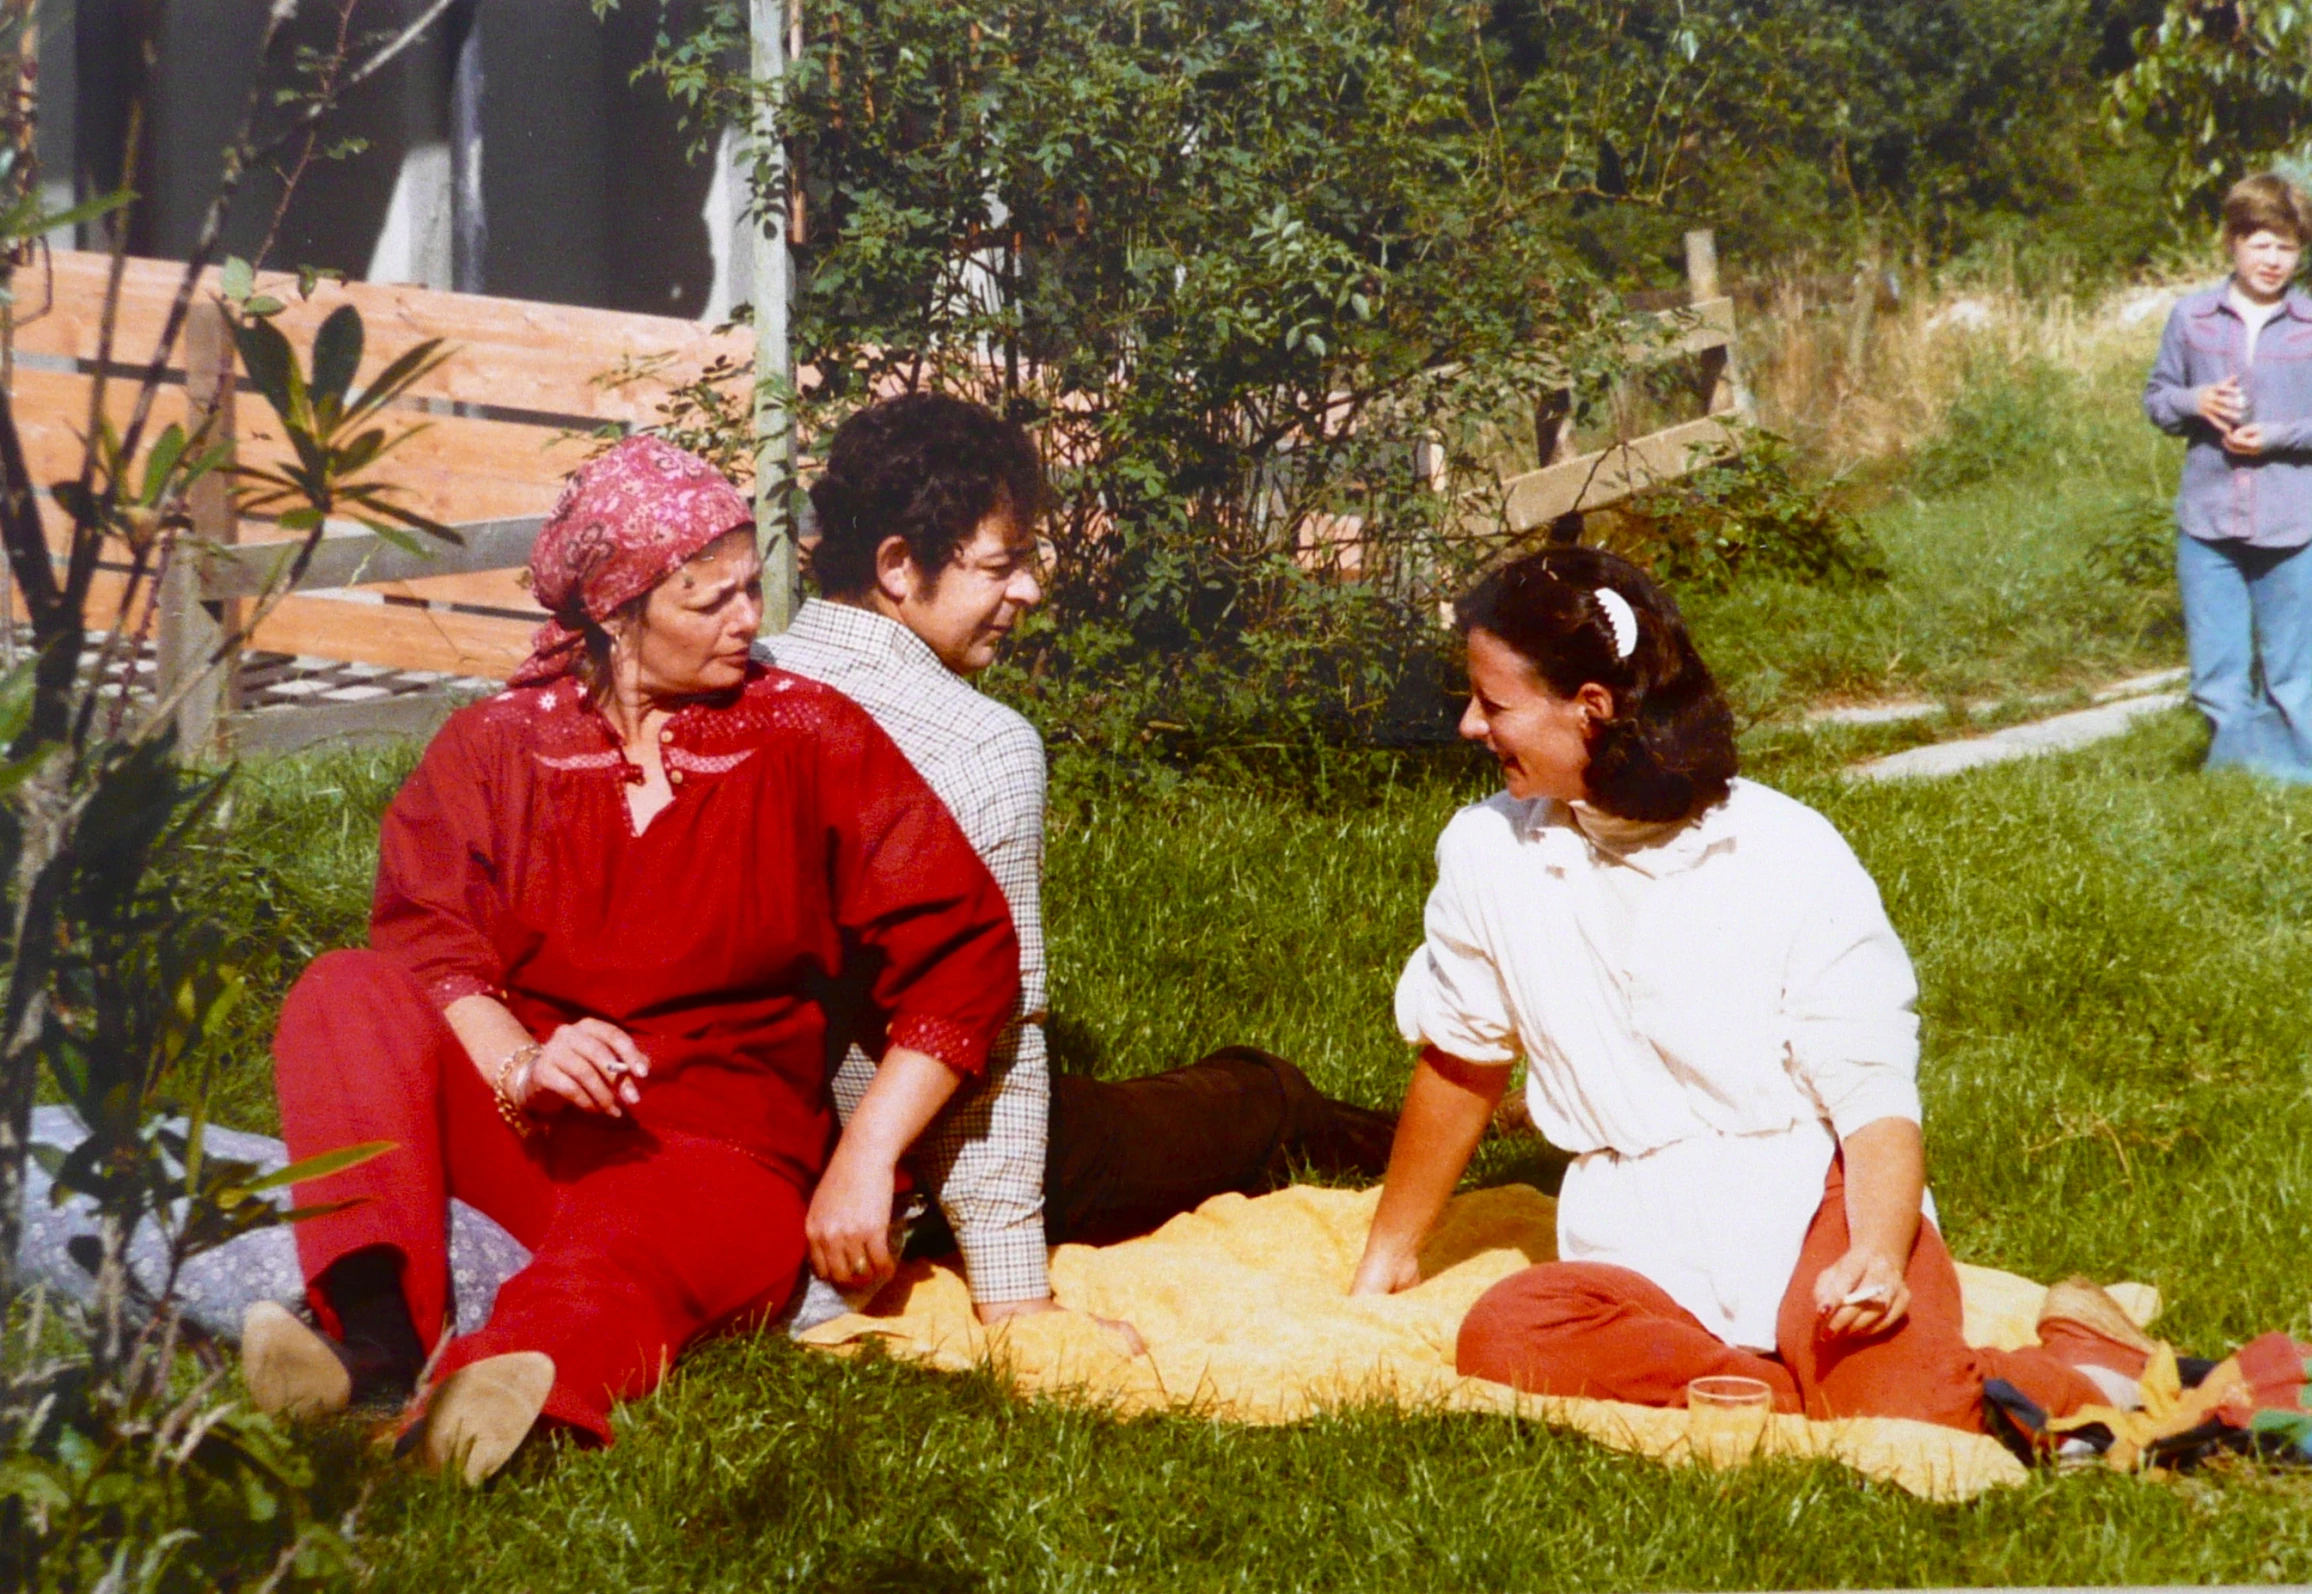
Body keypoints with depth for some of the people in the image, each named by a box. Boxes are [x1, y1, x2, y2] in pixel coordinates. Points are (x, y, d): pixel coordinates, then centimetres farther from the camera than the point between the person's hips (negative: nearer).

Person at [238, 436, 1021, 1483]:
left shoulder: (809, 740, 6)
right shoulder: (493, 746, 11)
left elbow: (966, 954, -2)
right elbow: (425, 936, -5)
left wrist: (863, 1160, -11)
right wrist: (519, 1064, -27)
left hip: (722, 1151, -2)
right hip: (516, 1126, 2)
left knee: (614, 1257, -37)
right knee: (345, 994, -25)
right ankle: (379, 1338, -46)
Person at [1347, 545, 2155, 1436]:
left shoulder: (1791, 855, -6)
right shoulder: (1487, 854, 3)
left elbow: (1875, 1095, -8)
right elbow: (1461, 1061, 18)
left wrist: (1878, 1254, -28)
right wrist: (1387, 1259, 27)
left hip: (1815, 1204, -3)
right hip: (1639, 1254, 3)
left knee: (1900, 1418, -32)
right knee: (1501, 1340, -32)